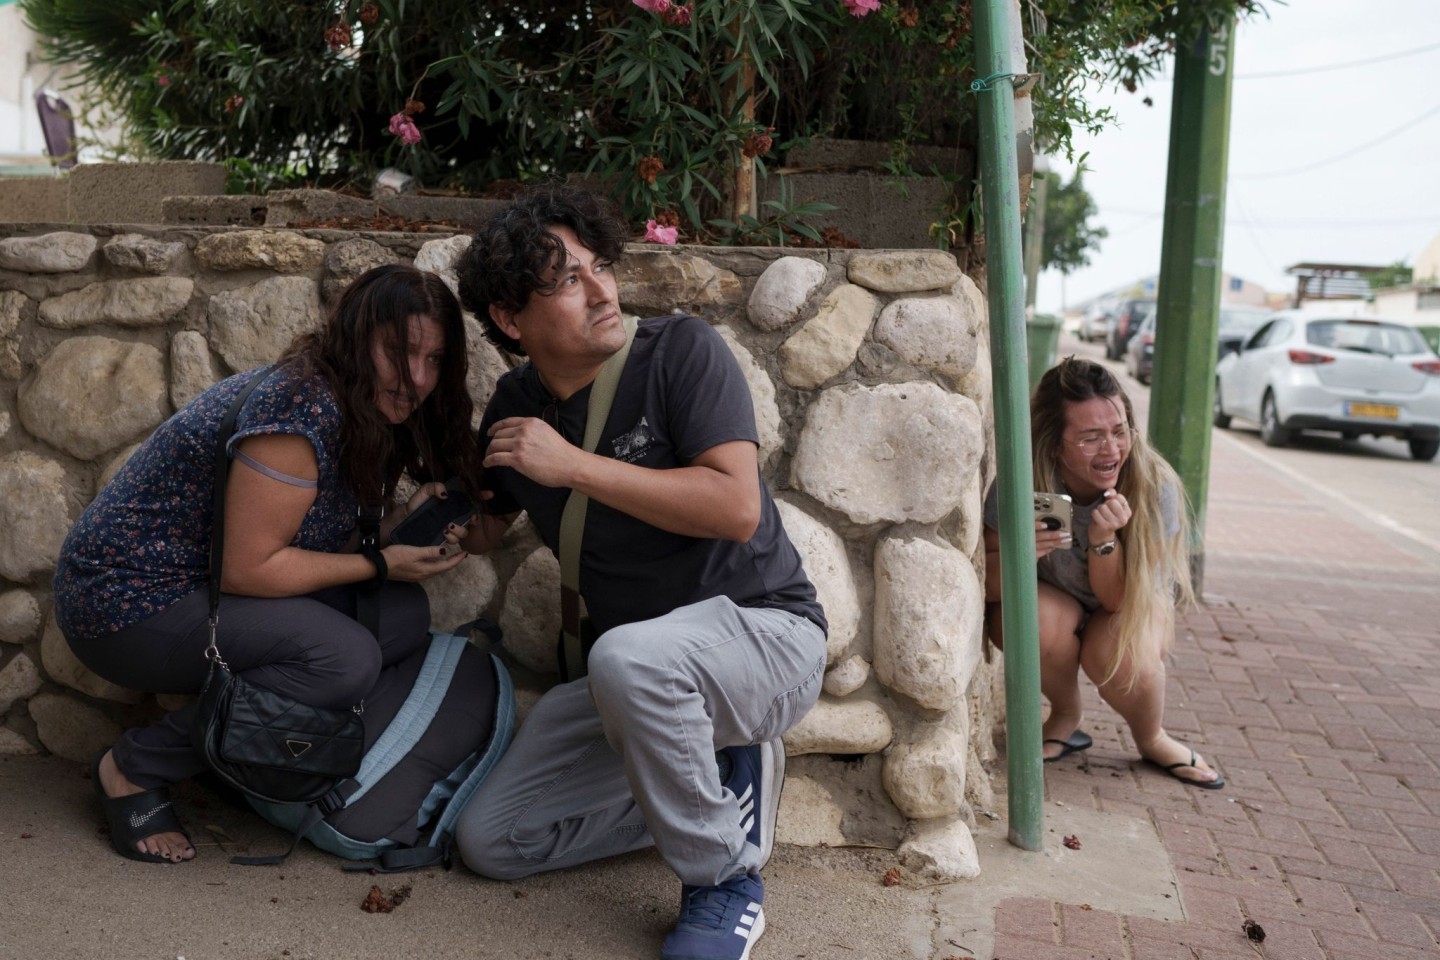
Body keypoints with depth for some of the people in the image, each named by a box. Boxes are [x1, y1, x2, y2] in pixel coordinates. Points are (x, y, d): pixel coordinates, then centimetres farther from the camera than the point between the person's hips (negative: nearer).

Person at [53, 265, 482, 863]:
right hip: (128, 605, -9)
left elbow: (314, 543, 5)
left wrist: (400, 526, -10)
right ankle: (134, 768, -8)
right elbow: (250, 568, -25)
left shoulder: (361, 412, 2)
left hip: (201, 587, 9)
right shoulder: (301, 408, -26)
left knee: (403, 614, -4)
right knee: (345, 660, -27)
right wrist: (381, 563, -18)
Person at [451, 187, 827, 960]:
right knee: (489, 840, 1)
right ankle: (719, 781, 9)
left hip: (766, 631, -6)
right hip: (635, 683, 6)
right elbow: (481, 530, 18)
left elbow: (736, 509, -26)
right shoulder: (514, 408, 2)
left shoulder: (680, 352, -14)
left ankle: (725, 882, -14)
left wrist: (574, 465, -24)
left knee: (627, 657, -39)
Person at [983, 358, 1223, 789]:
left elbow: (1118, 600, -23)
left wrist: (1104, 540, -42)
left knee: (1119, 656, -32)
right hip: (1052, 601, 0)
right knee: (1043, 619, -34)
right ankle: (1066, 717, -2)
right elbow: (986, 584, -23)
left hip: (1136, 603, 0)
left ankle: (1152, 740, 3)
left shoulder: (1154, 487, -28)